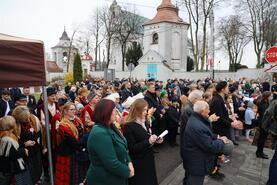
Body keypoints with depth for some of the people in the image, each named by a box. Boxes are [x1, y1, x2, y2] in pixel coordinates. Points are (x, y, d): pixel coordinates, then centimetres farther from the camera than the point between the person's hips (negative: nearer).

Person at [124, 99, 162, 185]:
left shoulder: (146, 123, 6)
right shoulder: (129, 127, -19)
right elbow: (132, 148, -20)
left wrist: (155, 140, -3)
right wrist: (148, 141, -28)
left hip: (149, 159, 8)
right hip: (138, 163, -7)